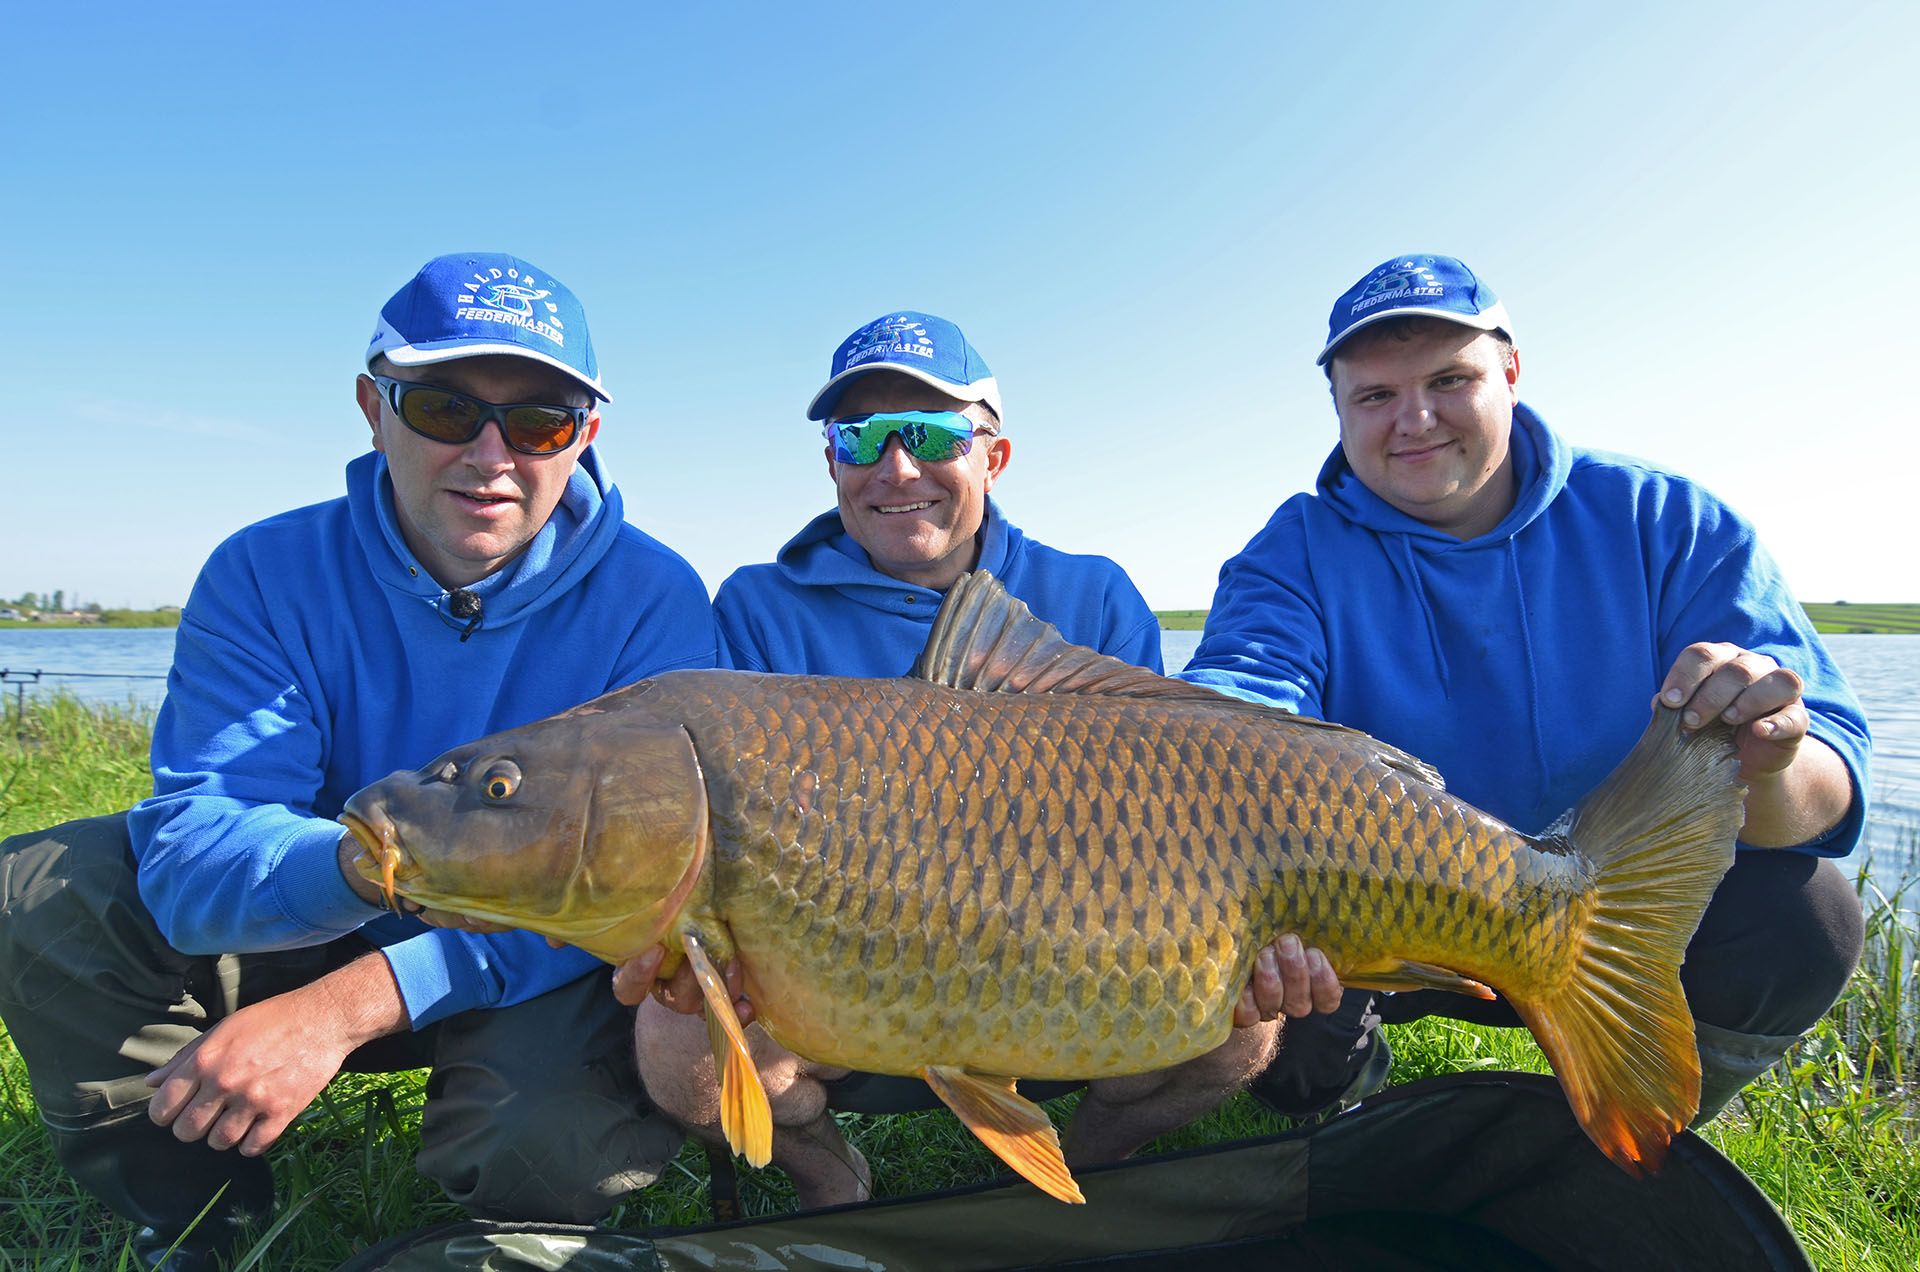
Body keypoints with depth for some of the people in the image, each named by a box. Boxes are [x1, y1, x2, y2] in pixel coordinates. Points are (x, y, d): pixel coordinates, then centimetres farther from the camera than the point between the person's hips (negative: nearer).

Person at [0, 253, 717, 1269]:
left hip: (537, 966, -2)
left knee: (557, 1136, -33)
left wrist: (345, 1007, -35)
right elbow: (192, 856, -23)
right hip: (299, 935, 3)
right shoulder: (268, 575, -12)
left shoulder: (652, 599, -18)